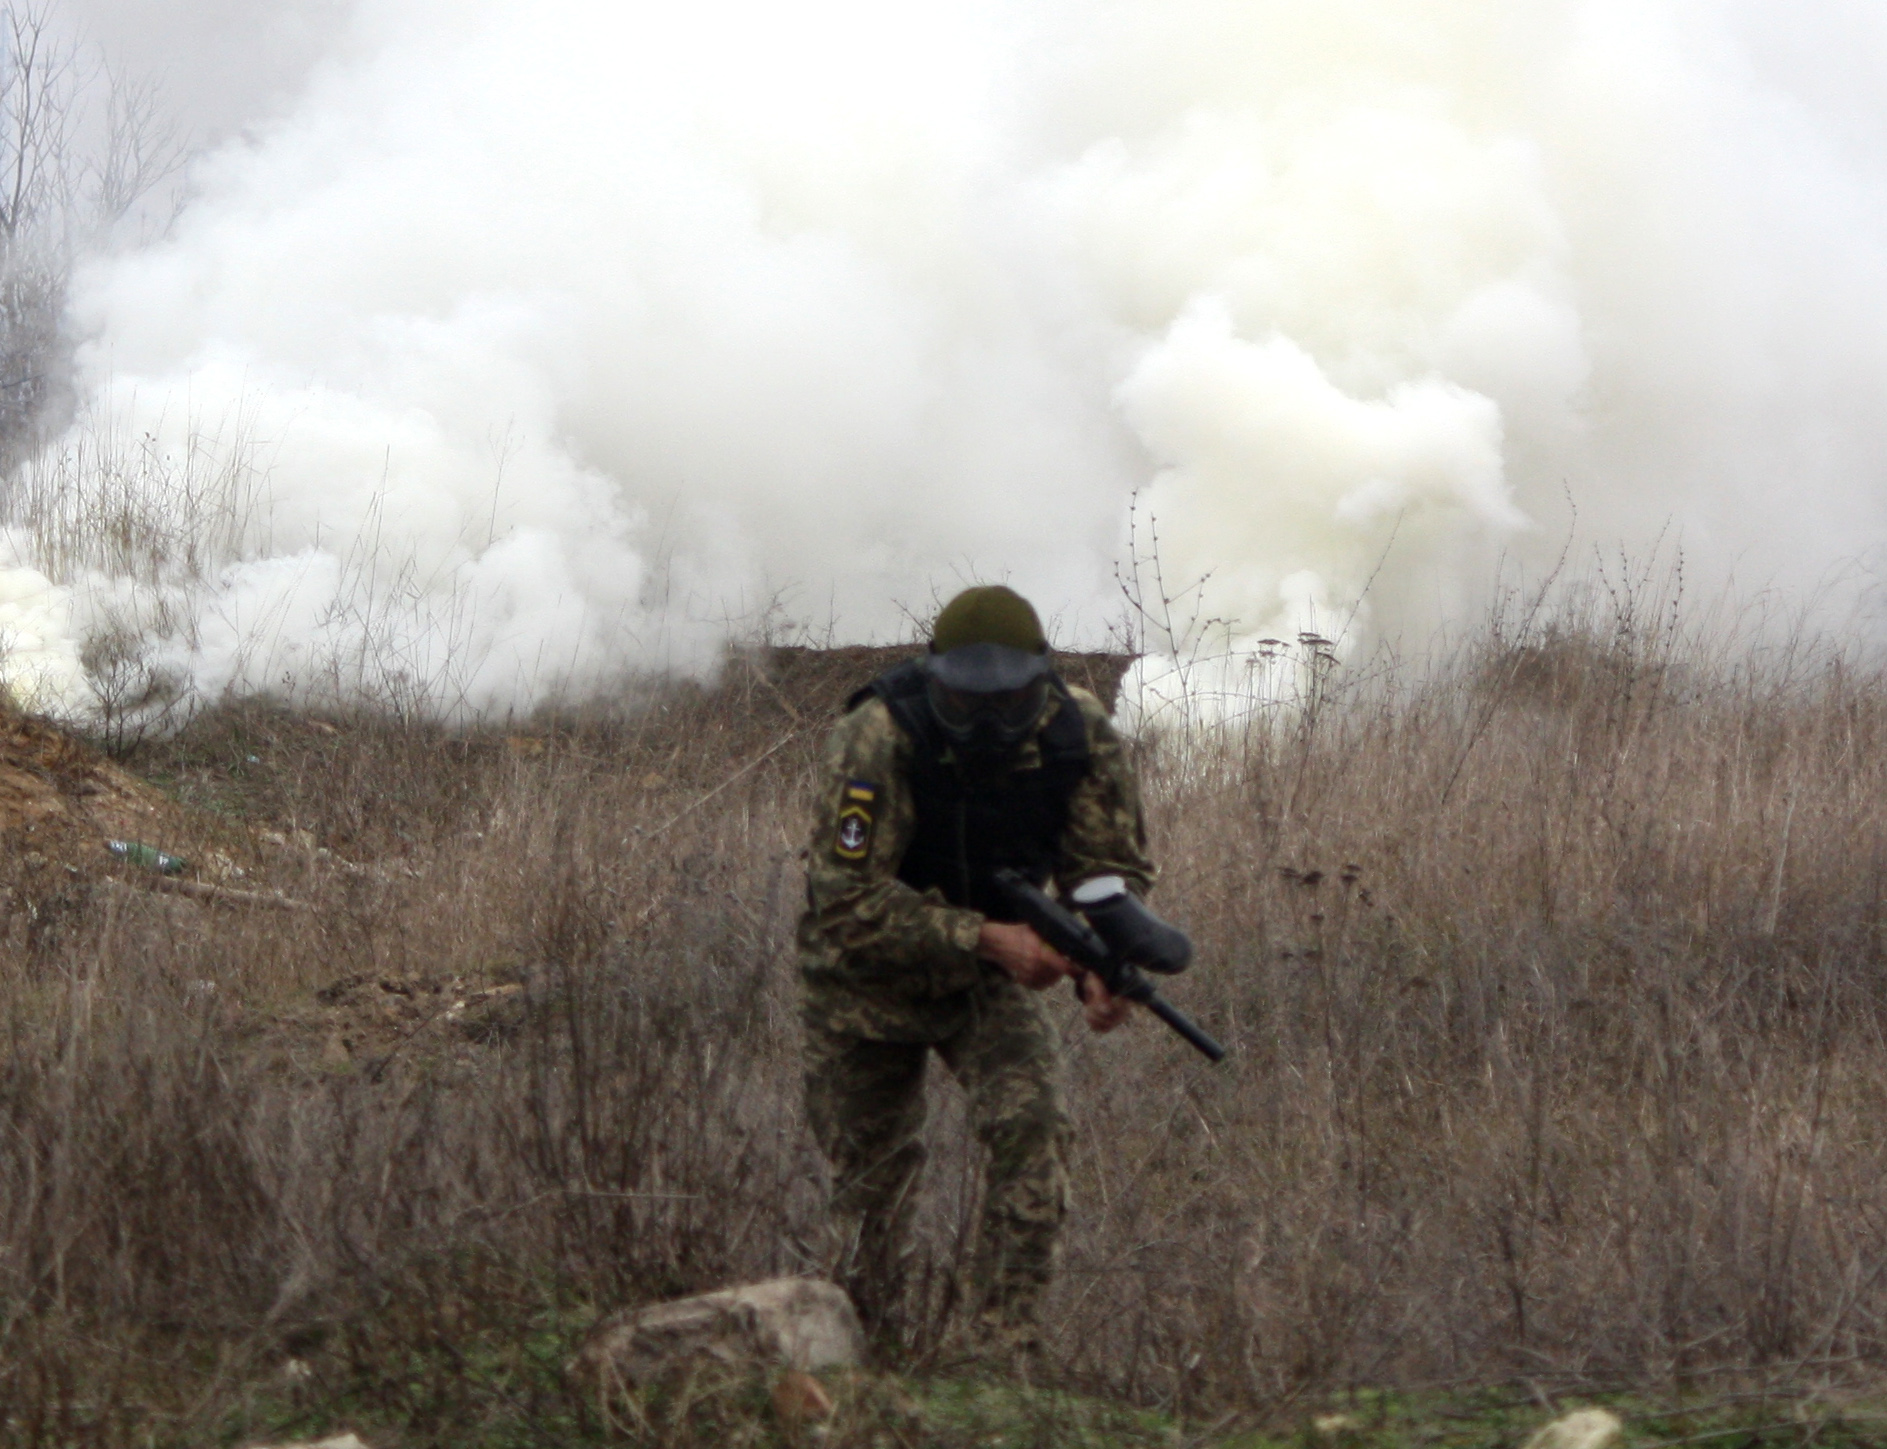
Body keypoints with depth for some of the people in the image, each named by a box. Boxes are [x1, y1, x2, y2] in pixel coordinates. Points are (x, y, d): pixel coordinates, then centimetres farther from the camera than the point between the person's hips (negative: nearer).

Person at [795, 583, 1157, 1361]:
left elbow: (1114, 868, -8)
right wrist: (986, 939, -41)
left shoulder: (1081, 738, -20)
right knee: (871, 1169, 10)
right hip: (868, 976, -2)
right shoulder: (878, 741, -32)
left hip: (990, 974, 2)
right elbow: (849, 903, -33)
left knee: (1032, 1125, -21)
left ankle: (1006, 1347, -17)